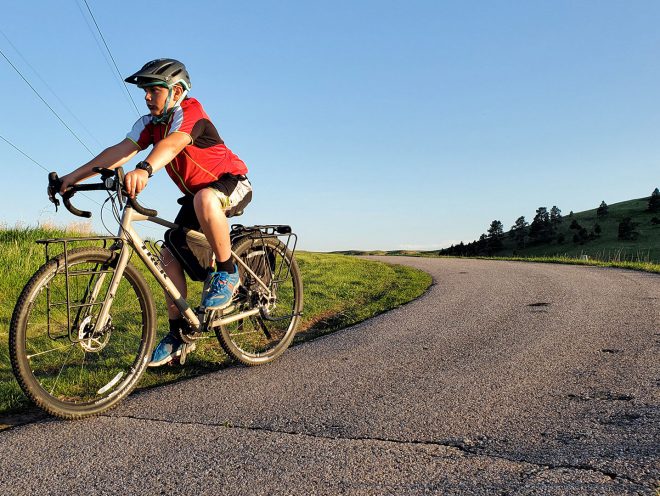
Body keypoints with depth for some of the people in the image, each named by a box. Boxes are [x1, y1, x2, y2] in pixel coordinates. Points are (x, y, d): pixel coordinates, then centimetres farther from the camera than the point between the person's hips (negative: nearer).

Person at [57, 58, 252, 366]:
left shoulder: (190, 111, -21)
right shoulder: (150, 122, 1)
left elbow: (172, 144, -42)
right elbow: (120, 151, -13)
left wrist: (144, 170, -61)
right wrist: (74, 177, -25)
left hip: (232, 182, -7)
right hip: (195, 193, 8)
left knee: (205, 199, -42)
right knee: (170, 253, -5)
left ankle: (227, 272, -22)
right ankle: (178, 335, 3)